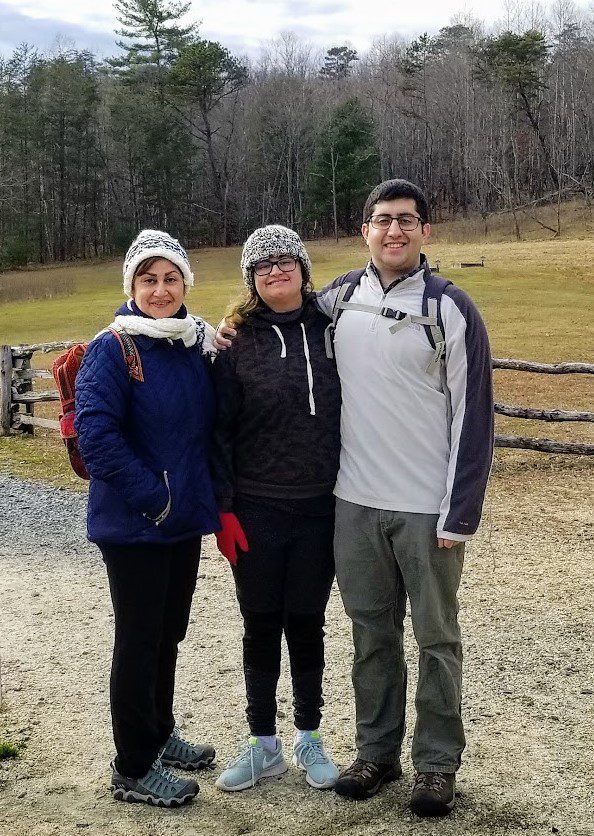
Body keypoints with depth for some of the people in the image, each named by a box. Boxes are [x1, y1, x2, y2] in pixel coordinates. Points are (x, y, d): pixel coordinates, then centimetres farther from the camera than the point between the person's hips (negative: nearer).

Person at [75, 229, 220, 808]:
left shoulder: (198, 344, 6)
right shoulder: (113, 349, -14)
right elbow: (95, 434, -22)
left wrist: (210, 495, 5)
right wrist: (151, 497, -20)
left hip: (185, 519, 6)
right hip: (132, 525, -6)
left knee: (169, 632, 19)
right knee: (139, 640, 4)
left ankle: (160, 733, 39)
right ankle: (134, 769, 20)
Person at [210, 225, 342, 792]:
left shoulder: (330, 331, 1)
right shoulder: (235, 342, -3)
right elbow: (218, 430, -3)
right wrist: (223, 509, -7)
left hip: (320, 509, 1)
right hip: (255, 511, 0)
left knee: (306, 623, 11)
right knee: (261, 626, 10)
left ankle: (309, 738, 29)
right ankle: (264, 745, 26)